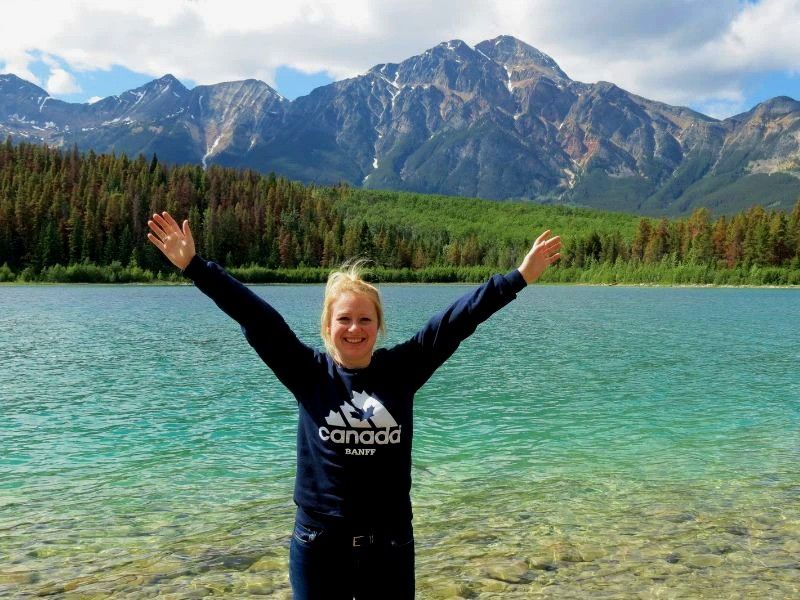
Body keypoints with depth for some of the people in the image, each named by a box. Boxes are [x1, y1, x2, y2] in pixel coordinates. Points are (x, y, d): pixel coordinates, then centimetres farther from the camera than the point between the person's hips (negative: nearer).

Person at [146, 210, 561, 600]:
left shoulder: (400, 372, -2)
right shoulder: (310, 375, -5)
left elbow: (456, 321, -6)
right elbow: (256, 318, -10)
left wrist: (519, 277, -7)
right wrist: (193, 265, -13)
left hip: (390, 544, 1)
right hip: (319, 546, -1)